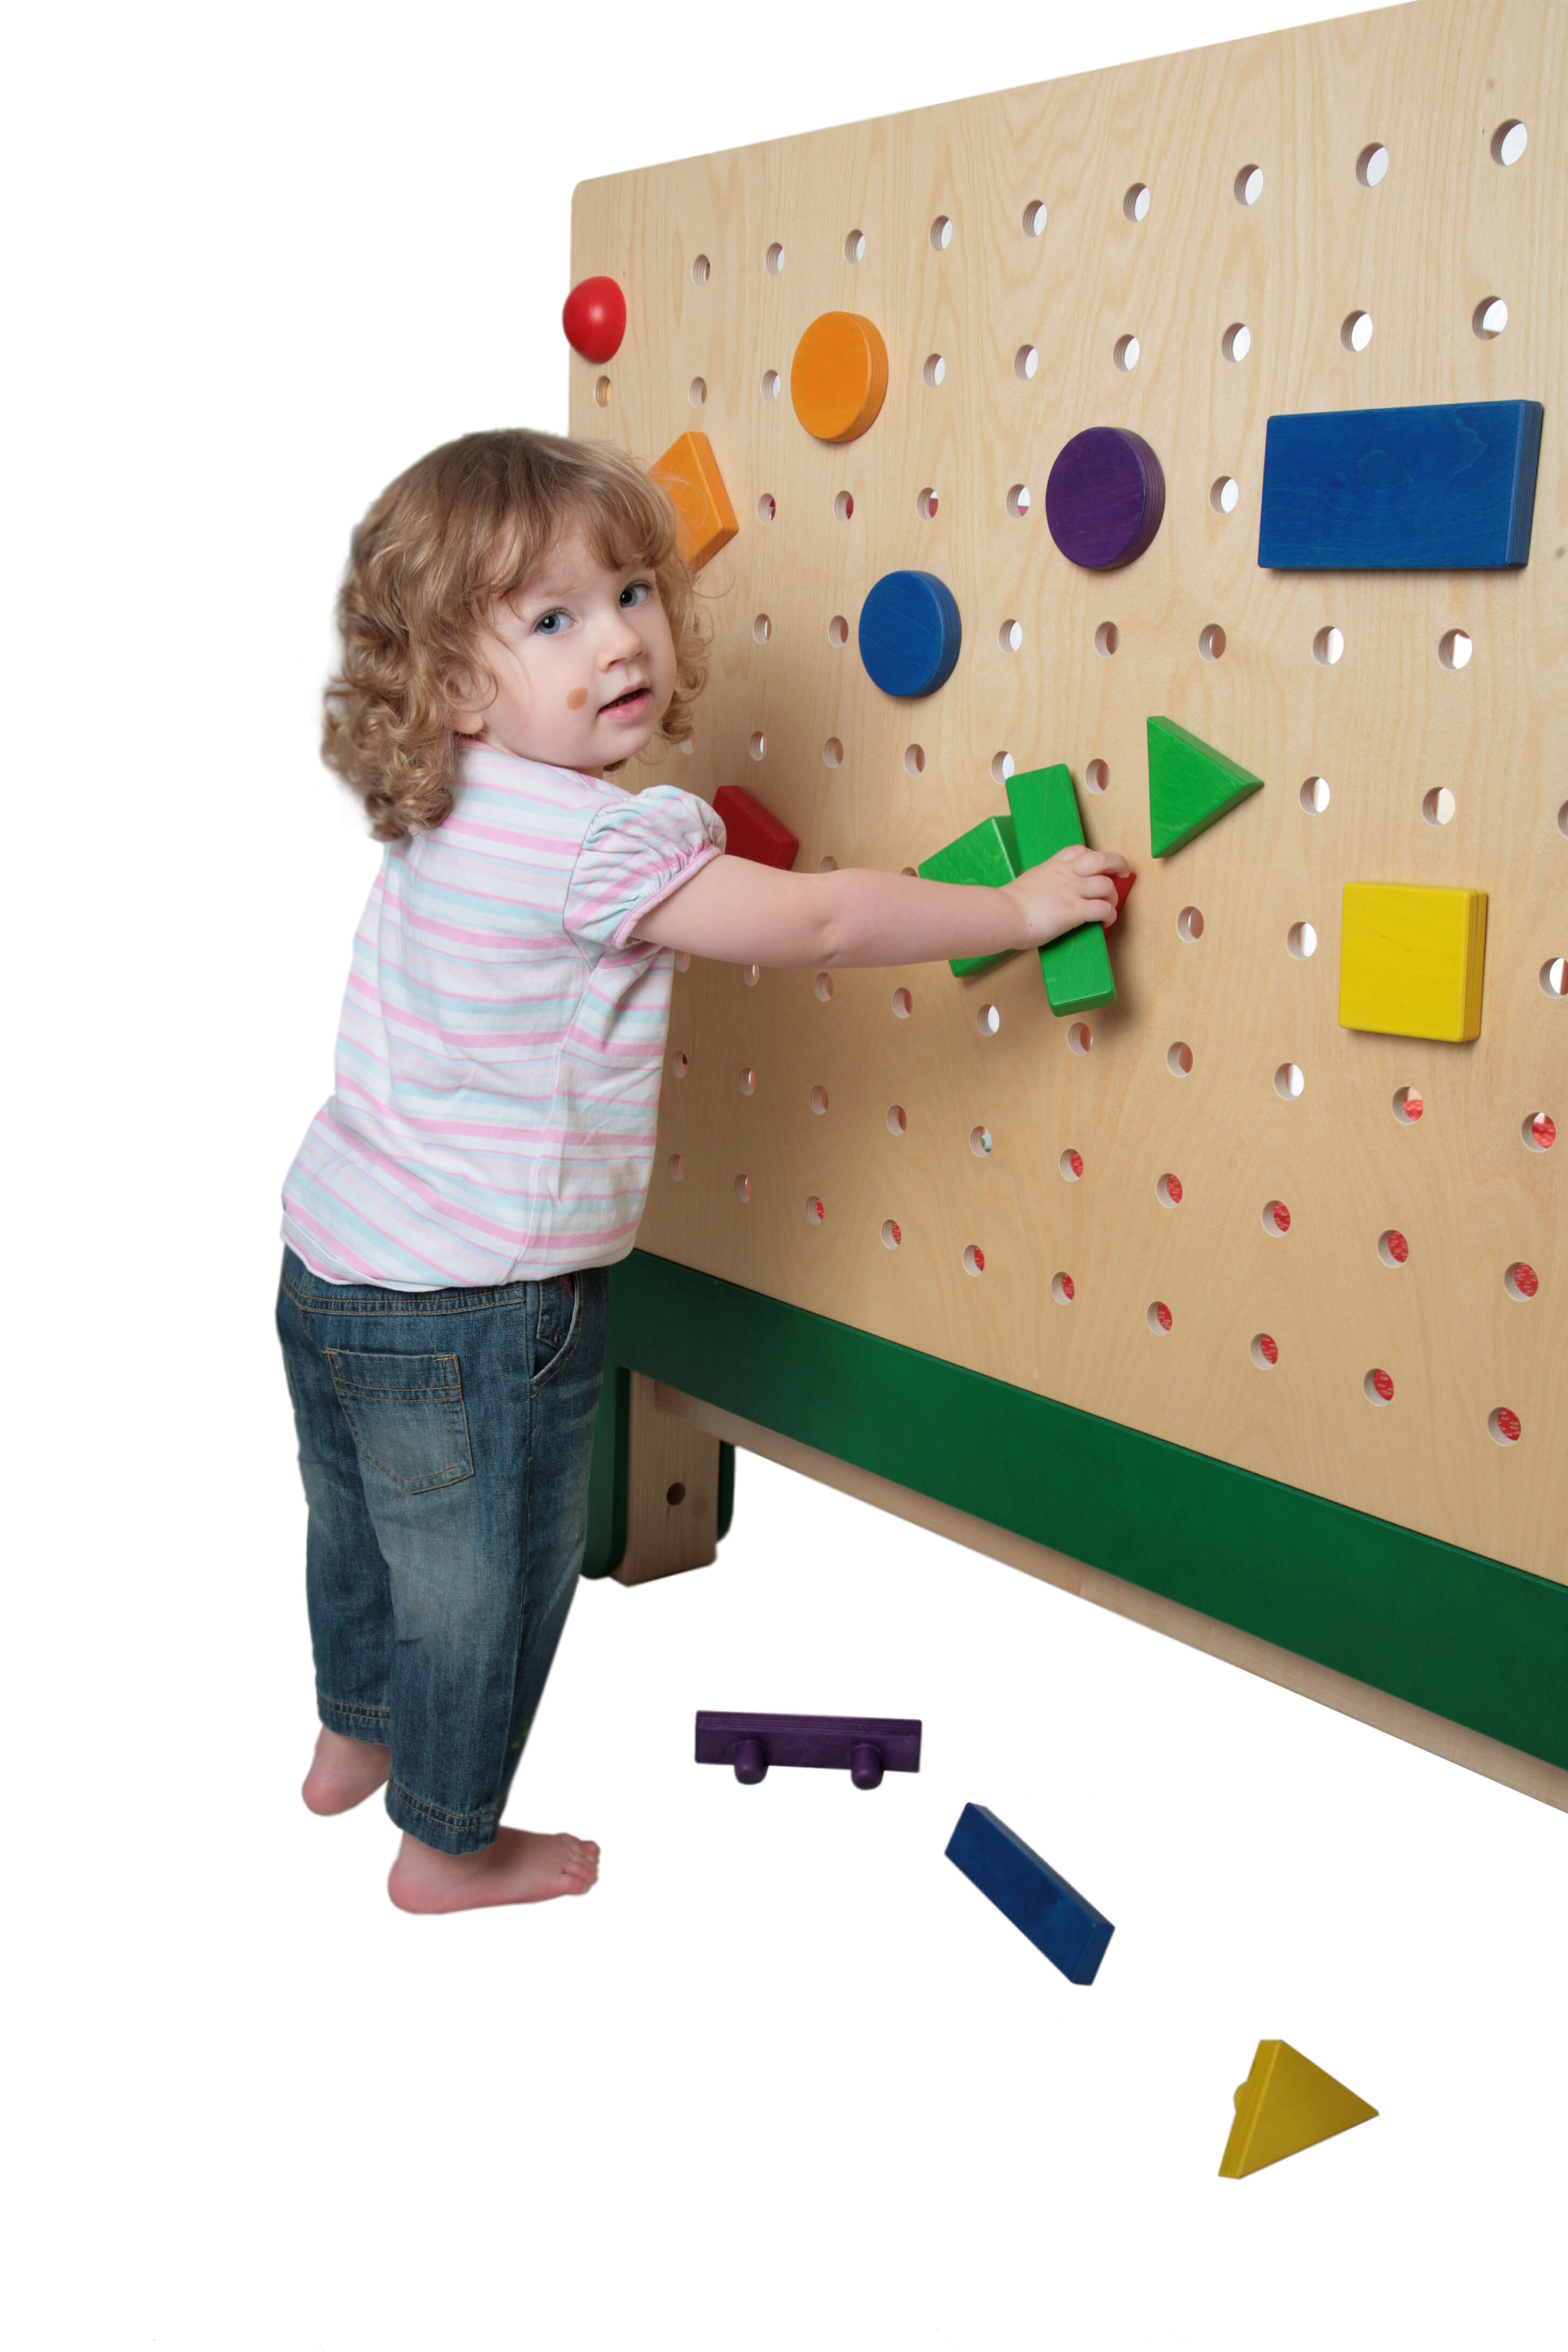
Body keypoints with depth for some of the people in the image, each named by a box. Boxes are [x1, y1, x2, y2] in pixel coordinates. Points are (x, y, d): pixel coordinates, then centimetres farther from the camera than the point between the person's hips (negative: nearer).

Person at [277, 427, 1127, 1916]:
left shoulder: (443, 810, 2)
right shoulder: (599, 840, -25)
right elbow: (820, 924, -21)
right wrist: (1021, 907, -11)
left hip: (337, 1257, 9)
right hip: (471, 1308, -9)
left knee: (363, 1520, 29)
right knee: (486, 1573, 13)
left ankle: (354, 1736, 53)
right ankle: (449, 1843, 33)